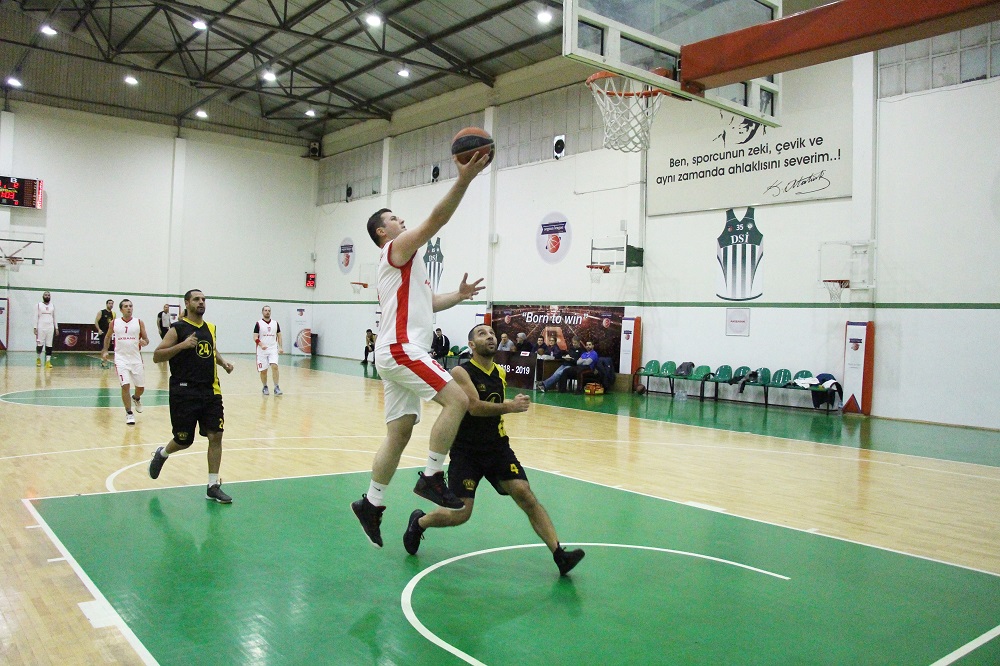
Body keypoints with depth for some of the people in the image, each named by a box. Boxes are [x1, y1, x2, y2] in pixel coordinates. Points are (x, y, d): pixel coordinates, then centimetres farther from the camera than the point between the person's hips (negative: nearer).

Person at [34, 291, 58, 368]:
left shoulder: (53, 306, 12)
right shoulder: (38, 305, 3)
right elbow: (36, 317, 0)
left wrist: (56, 328, 9)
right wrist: (35, 328, -8)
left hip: (50, 328, 2)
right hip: (41, 328, -2)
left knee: (49, 345, -2)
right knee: (39, 344, -3)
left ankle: (48, 361, -2)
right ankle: (38, 358, 20)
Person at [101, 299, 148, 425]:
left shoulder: (139, 322, 0)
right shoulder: (114, 323, 2)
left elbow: (146, 339, 3)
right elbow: (108, 337, 19)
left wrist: (144, 342, -20)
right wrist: (105, 351, 10)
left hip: (136, 359, 1)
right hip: (121, 359, -1)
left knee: (141, 387, 7)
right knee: (125, 385, -12)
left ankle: (136, 398, 43)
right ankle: (129, 413, 1)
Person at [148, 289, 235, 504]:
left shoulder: (210, 328, 12)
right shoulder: (177, 329, -5)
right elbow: (157, 356, -9)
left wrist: (223, 362, 11)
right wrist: (182, 345, -21)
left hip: (210, 391, 5)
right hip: (184, 392, -5)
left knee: (215, 436, -2)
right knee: (184, 440, 4)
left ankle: (213, 486, 7)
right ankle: (162, 454, 39)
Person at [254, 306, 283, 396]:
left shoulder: (275, 323, 8)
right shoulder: (258, 324, -1)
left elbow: (279, 336, 13)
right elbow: (255, 338, -5)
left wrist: (280, 347, 2)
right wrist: (261, 345, -22)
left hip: (273, 349, 1)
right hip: (262, 350, -1)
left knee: (275, 366, -16)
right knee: (263, 370, 4)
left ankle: (276, 387, -13)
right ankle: (265, 387, 22)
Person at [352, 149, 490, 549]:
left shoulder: (401, 266, 29)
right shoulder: (397, 250, 0)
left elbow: (423, 304, 32)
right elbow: (436, 220, -13)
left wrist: (457, 297, 22)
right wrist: (463, 180, -19)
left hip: (398, 352, 10)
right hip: (401, 350, -10)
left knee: (399, 432, 9)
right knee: (457, 400, -18)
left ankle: (371, 504, 15)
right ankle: (431, 477, -12)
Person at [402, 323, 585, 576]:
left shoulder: (500, 373, 8)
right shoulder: (461, 372, -13)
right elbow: (475, 406, -27)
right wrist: (510, 406, -26)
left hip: (498, 447, 5)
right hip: (466, 451, -5)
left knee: (526, 496, -10)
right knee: (460, 514, -6)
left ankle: (560, 555, -12)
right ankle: (418, 522, 25)